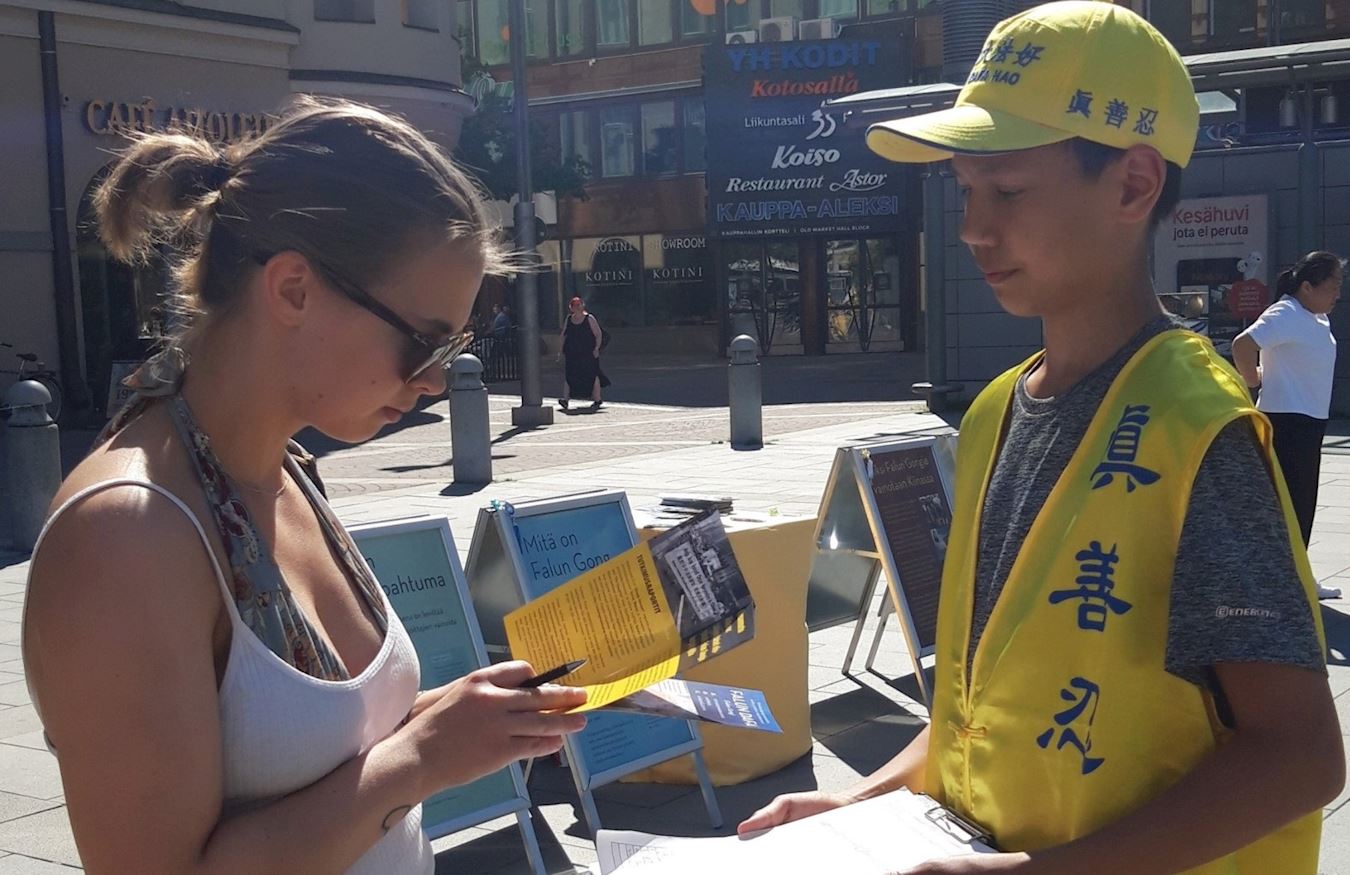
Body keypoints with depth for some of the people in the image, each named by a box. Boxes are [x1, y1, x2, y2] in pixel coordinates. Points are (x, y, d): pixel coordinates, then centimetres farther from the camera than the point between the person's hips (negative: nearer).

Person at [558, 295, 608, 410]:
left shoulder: (589, 319, -3)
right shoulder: (569, 319, 10)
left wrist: (596, 348, -14)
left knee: (592, 375, 1)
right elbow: (563, 335, 17)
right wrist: (562, 350, 11)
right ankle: (566, 399, -11)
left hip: (588, 353, -4)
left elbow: (599, 334, -3)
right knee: (568, 374, -7)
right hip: (571, 353, 4)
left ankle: (597, 400, 13)